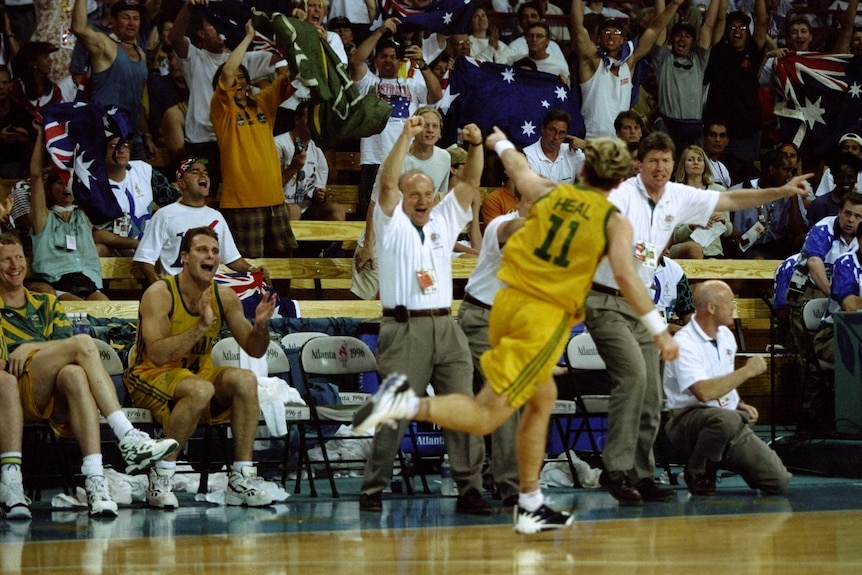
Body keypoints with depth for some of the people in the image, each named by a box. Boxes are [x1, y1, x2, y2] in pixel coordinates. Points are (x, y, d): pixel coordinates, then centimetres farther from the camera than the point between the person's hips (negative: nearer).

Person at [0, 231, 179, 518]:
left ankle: (95, 481, -52)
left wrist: (29, 348, -8)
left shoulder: (47, 303, 27)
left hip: (55, 400, 3)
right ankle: (128, 439, -38)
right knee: (83, 343, -27)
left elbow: (65, 349, 11)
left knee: (75, 374, -37)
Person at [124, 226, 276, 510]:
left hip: (199, 371, 6)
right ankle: (160, 478, -24)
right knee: (200, 390, -35)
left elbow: (254, 350, 7)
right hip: (150, 376, -6)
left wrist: (261, 325, -15)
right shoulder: (160, 294, -15)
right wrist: (201, 326, -33)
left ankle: (242, 478, -18)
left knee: (245, 379, -22)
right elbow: (157, 355, -26)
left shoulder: (224, 297, 1)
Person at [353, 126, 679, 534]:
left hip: (508, 301, 6)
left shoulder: (550, 193, 9)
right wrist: (659, 330, -12)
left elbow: (519, 169, 28)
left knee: (543, 400, 24)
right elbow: (626, 276, -14)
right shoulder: (615, 223, -3)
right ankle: (409, 404, -26)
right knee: (486, 417, -3)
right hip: (545, 319, -6)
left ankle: (531, 507, 27)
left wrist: (502, 144, 50)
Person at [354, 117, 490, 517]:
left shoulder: (444, 221, 18)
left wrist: (476, 145, -4)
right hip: (405, 329, -4)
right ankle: (372, 489, 2)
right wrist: (406, 136, -16)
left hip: (445, 326, 4)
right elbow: (387, 183, -9)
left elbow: (470, 183, 12)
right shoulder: (391, 225, 6)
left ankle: (469, 489, 0)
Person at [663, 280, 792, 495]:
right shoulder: (684, 343, -15)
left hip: (730, 421, 7)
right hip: (688, 419, -7)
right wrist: (747, 371, -20)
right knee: (726, 419, -43)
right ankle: (697, 473, -14)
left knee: (778, 481, -10)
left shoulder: (726, 336, 13)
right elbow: (704, 392, -29)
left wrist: (739, 404, 9)